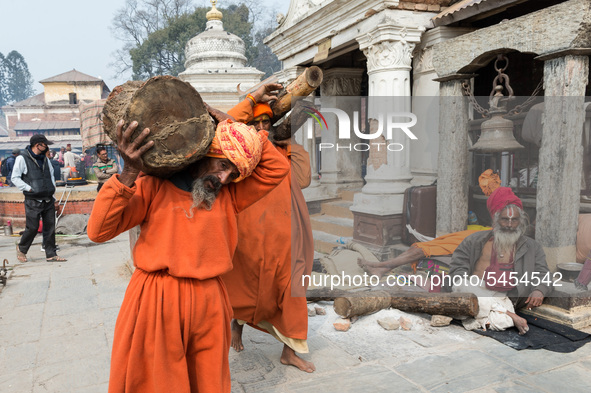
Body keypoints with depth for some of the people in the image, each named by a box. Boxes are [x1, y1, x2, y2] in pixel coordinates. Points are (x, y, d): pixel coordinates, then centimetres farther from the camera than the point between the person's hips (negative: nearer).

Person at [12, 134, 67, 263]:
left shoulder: (44, 158, 13)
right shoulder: (22, 158, -5)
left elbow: (51, 173, 26)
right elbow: (15, 178, -5)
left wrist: (53, 187, 13)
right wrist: (29, 188, -13)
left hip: (48, 199, 6)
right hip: (33, 201, -6)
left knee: (50, 227, 5)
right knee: (32, 227, -2)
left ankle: (51, 254, 12)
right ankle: (21, 249, 25)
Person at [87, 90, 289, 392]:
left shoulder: (229, 196, 9)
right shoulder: (155, 185, -1)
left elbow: (277, 168, 5)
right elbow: (98, 230, -7)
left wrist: (233, 124, 0)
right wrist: (129, 174, -19)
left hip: (209, 304, 3)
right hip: (155, 304, -3)